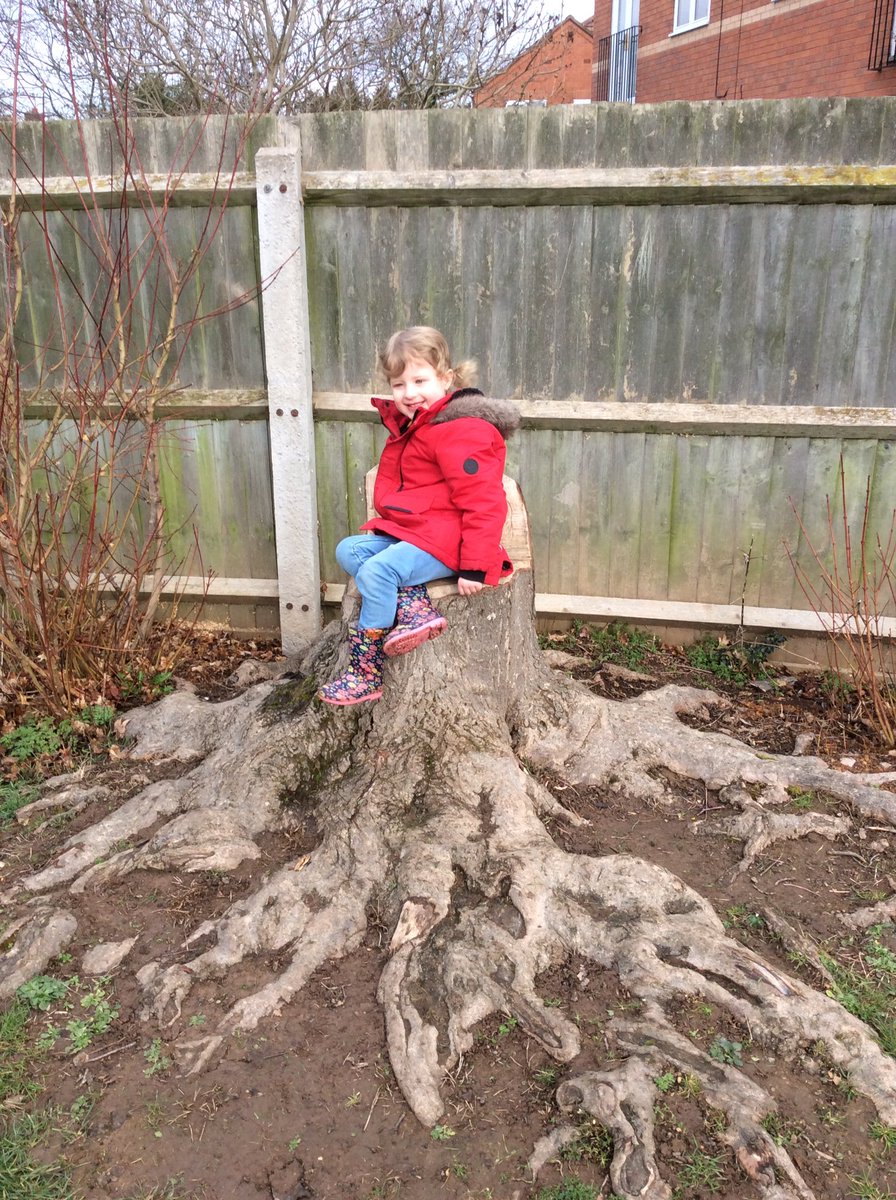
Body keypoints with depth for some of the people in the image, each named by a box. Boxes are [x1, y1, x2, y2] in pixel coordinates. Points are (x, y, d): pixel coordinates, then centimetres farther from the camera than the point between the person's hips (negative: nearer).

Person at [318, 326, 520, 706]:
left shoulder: (462, 432, -17)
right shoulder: (406, 426, 14)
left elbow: (484, 502, -21)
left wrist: (475, 566, -23)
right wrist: (382, 524, 15)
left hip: (443, 539, -10)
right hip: (404, 530, 10)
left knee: (376, 572, -26)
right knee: (348, 551, -3)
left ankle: (365, 674, -13)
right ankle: (415, 610, -22)